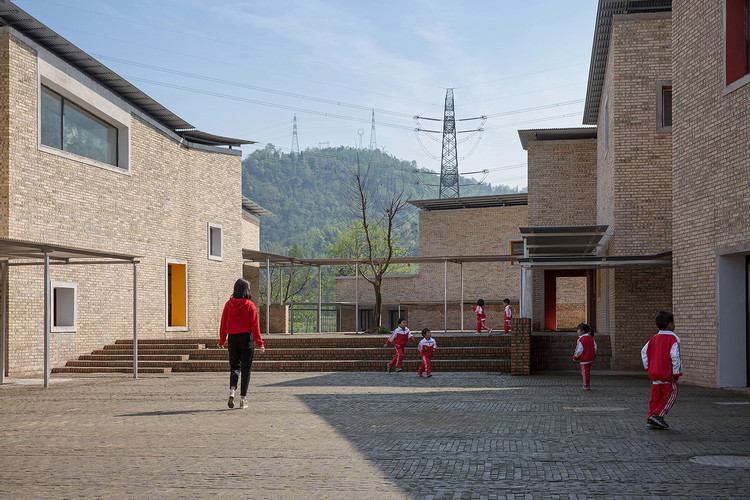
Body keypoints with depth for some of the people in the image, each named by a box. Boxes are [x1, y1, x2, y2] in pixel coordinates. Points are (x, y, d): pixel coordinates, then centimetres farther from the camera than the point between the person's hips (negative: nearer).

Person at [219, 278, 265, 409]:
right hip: (247, 339, -3)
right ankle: (243, 400, 9)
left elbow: (223, 325, 4)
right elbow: (255, 326, -10)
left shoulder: (228, 305, -1)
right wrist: (260, 344, -6)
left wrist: (222, 341, 15)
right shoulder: (250, 305, -10)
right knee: (246, 369, 7)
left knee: (234, 367, 17)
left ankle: (232, 391, -7)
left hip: (232, 339, 3)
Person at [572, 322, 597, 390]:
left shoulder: (581, 339, -17)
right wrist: (594, 355, 24)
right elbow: (595, 347, 12)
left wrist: (575, 357, -4)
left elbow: (579, 350, -17)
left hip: (584, 359, -8)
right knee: (588, 372, 17)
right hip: (590, 358, 8)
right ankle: (588, 385, 22)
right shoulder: (591, 338, 6)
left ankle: (586, 386, 4)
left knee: (585, 372, 0)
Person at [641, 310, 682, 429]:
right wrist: (676, 373, -13)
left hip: (654, 374, 7)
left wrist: (648, 366, 21)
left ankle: (651, 418, 10)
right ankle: (657, 415, -9)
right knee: (670, 396, 2)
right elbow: (675, 356, -18)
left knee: (656, 396, 12)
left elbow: (644, 351, 15)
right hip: (667, 374, -7)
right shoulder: (673, 339, -11)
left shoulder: (654, 338, 11)